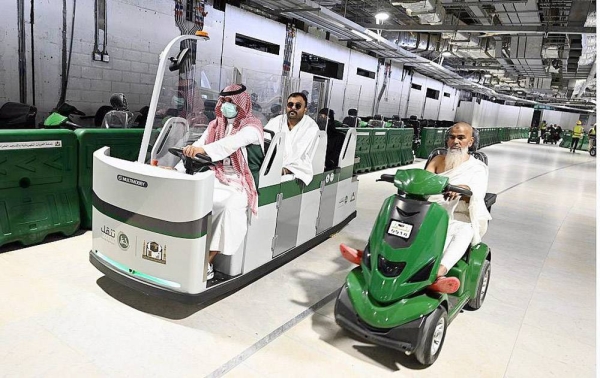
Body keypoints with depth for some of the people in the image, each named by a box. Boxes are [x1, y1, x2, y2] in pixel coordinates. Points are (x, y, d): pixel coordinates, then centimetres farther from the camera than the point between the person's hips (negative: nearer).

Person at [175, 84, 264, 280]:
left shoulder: (251, 126, -3)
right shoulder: (215, 125, 16)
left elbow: (232, 143, -25)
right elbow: (196, 148, 6)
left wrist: (204, 149, -42)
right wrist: (177, 169, -10)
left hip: (238, 184, -5)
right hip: (214, 179, 5)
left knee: (229, 207, -34)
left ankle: (206, 262, -23)